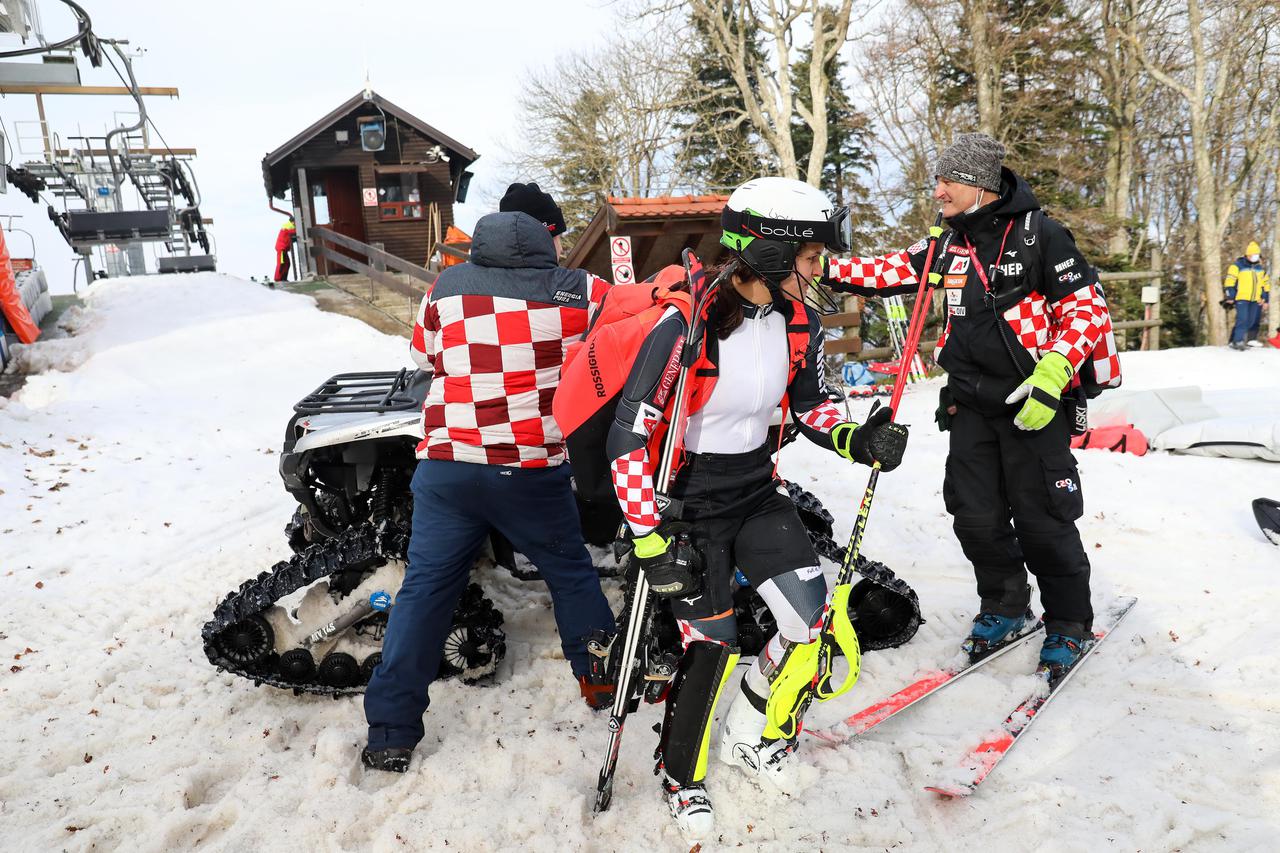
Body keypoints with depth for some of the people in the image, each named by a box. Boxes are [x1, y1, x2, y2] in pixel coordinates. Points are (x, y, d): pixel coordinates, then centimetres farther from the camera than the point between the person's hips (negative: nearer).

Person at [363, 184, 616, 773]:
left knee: (425, 589, 11)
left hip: (447, 464, 2)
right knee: (571, 572, 20)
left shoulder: (445, 286, 4)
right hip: (532, 473, -2)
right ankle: (603, 679, 35)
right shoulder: (578, 291, -3)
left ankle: (390, 733, 15)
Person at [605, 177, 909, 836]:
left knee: (813, 617, -3)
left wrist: (856, 441, -9)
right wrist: (652, 540, -23)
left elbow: (809, 407, 11)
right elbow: (627, 439, -23)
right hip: (687, 502, -6)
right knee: (712, 644, -3)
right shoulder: (686, 325, -26)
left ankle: (747, 735, 26)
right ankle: (680, 775, 27)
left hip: (757, 492, 6)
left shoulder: (798, 323, -5)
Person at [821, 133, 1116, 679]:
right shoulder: (950, 244, 9)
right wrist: (824, 269, -2)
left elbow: (1087, 308, -11)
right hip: (971, 405, 6)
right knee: (976, 515, 9)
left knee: (1043, 520, 1)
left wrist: (1052, 374, -22)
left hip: (1034, 405, -6)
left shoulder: (1038, 235, -10)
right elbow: (891, 271, 10)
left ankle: (1069, 624, 23)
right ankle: (1004, 607, 32)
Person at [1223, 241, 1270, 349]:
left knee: (1254, 321, 8)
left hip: (1256, 300, 6)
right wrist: (1230, 297, -12)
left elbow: (1266, 285, 22)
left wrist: (1266, 300, 18)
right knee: (1242, 319, -17)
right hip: (1241, 298, -6)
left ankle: (1251, 339, 20)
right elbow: (1229, 282, -7)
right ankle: (1238, 341, -18)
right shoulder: (1237, 266, -3)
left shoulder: (1261, 269, 16)